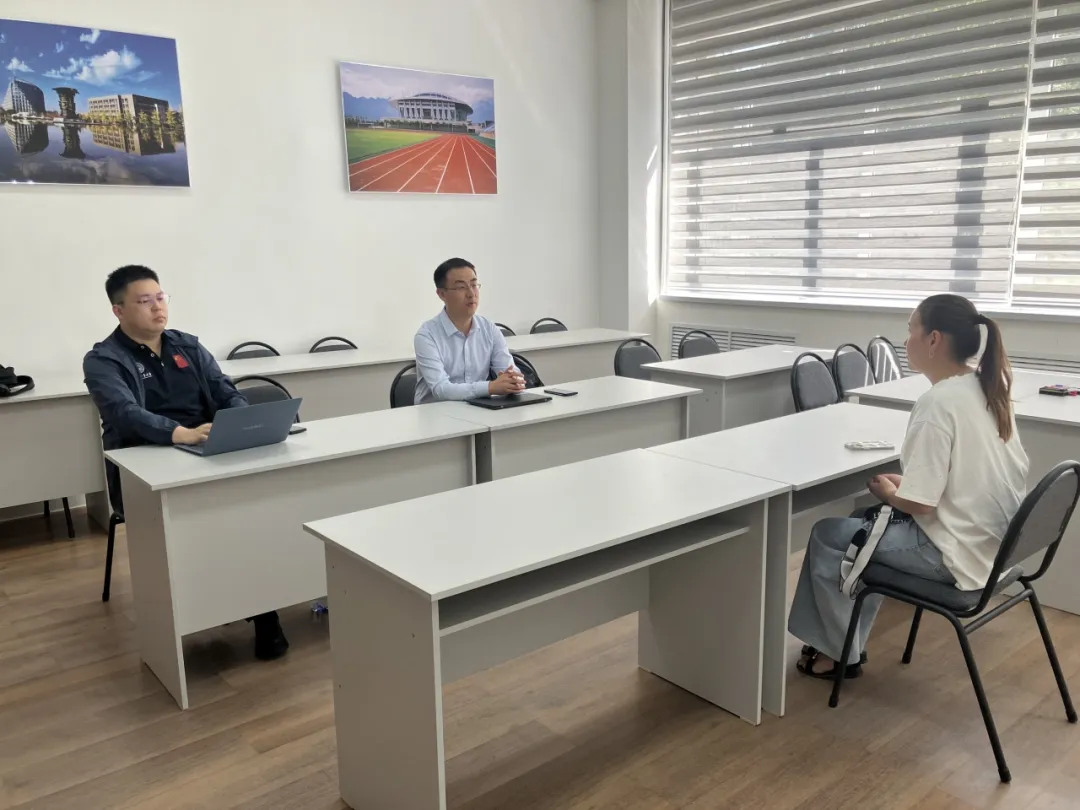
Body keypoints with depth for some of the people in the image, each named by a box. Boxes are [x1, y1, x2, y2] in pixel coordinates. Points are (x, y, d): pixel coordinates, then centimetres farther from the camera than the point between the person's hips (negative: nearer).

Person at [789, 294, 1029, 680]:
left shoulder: (938, 402, -24)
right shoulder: (987, 388, 3)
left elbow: (919, 504, -24)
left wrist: (887, 491, -3)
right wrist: (904, 483, 10)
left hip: (956, 553, -9)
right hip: (992, 541, 9)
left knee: (827, 535, 5)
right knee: (870, 522, 25)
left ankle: (841, 652, 21)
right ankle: (847, 642, 29)